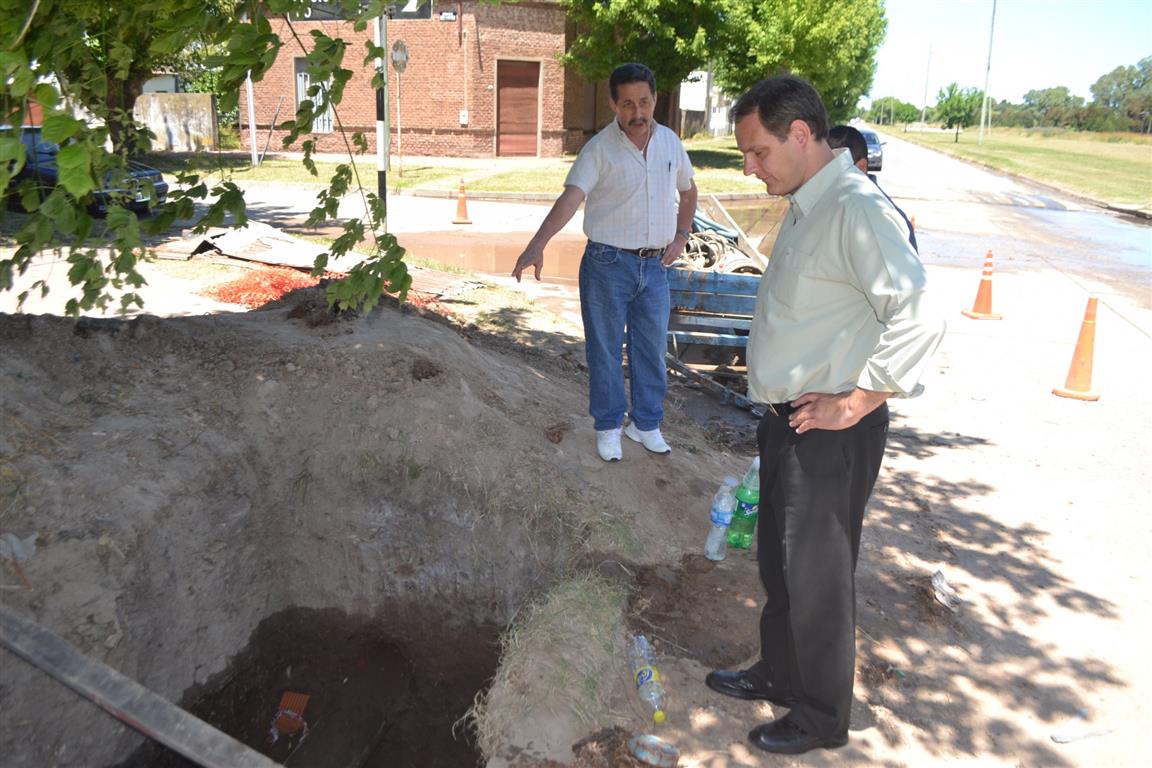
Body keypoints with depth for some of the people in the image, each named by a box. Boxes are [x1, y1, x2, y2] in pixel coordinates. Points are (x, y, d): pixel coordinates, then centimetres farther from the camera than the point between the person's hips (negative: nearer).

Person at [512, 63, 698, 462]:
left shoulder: (670, 142, 4)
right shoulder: (599, 149, -12)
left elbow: (688, 191, 21)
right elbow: (570, 197, -26)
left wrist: (681, 235, 8)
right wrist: (537, 245, -40)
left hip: (654, 265, 4)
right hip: (608, 264, -4)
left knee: (652, 349, 12)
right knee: (605, 350, 6)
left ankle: (645, 423, 28)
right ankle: (608, 426, 23)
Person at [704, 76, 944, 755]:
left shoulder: (858, 211, -21)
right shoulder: (805, 209, 9)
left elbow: (919, 320, -29)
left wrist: (855, 404, -21)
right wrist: (782, 409, 14)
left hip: (829, 433, -9)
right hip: (787, 420, 9)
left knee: (816, 577, 7)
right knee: (778, 563, 23)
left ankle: (822, 719, 30)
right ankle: (778, 675, 45)